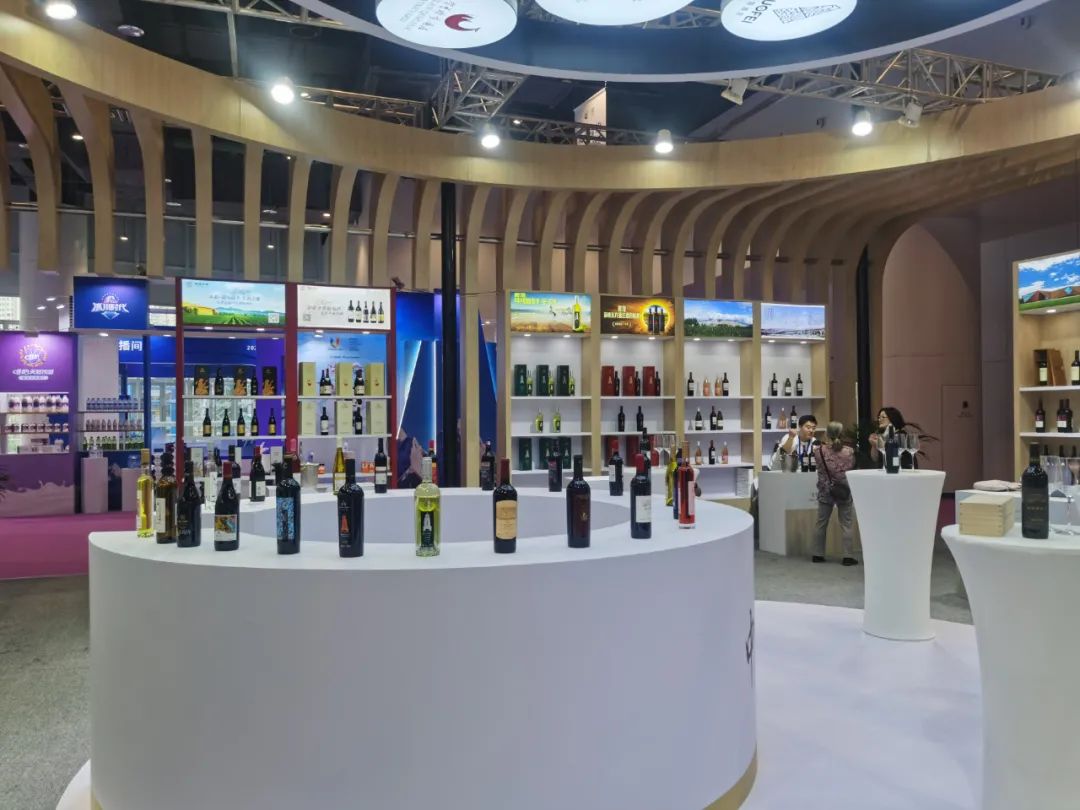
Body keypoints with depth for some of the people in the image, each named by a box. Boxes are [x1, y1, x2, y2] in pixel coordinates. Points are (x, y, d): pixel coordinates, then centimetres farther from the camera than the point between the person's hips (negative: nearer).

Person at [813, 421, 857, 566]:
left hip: (825, 491, 1)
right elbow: (852, 467, 2)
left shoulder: (819, 451, -10)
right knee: (847, 525, 5)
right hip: (844, 491, -1)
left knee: (821, 523, 12)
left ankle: (818, 554, 17)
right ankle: (848, 556, 5)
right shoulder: (848, 452, -11)